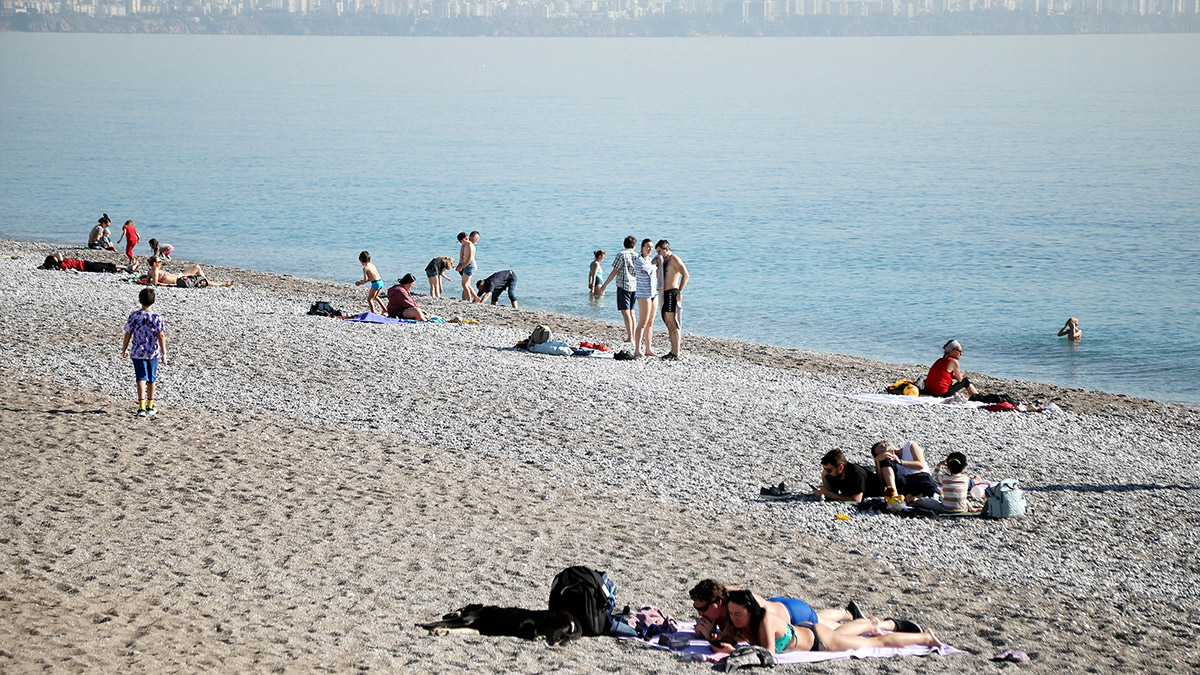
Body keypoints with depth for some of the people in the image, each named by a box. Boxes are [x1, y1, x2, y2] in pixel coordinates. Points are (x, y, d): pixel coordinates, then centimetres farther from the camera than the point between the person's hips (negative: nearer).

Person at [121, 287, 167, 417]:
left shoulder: (133, 316, -5)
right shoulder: (157, 318, -8)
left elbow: (128, 334, 1)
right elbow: (161, 336, -9)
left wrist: (124, 350, 15)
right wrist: (164, 354, -5)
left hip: (137, 353, 0)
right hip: (153, 353, 0)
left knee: (141, 379, -2)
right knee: (151, 379, 15)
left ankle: (142, 407, -15)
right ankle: (150, 407, 26)